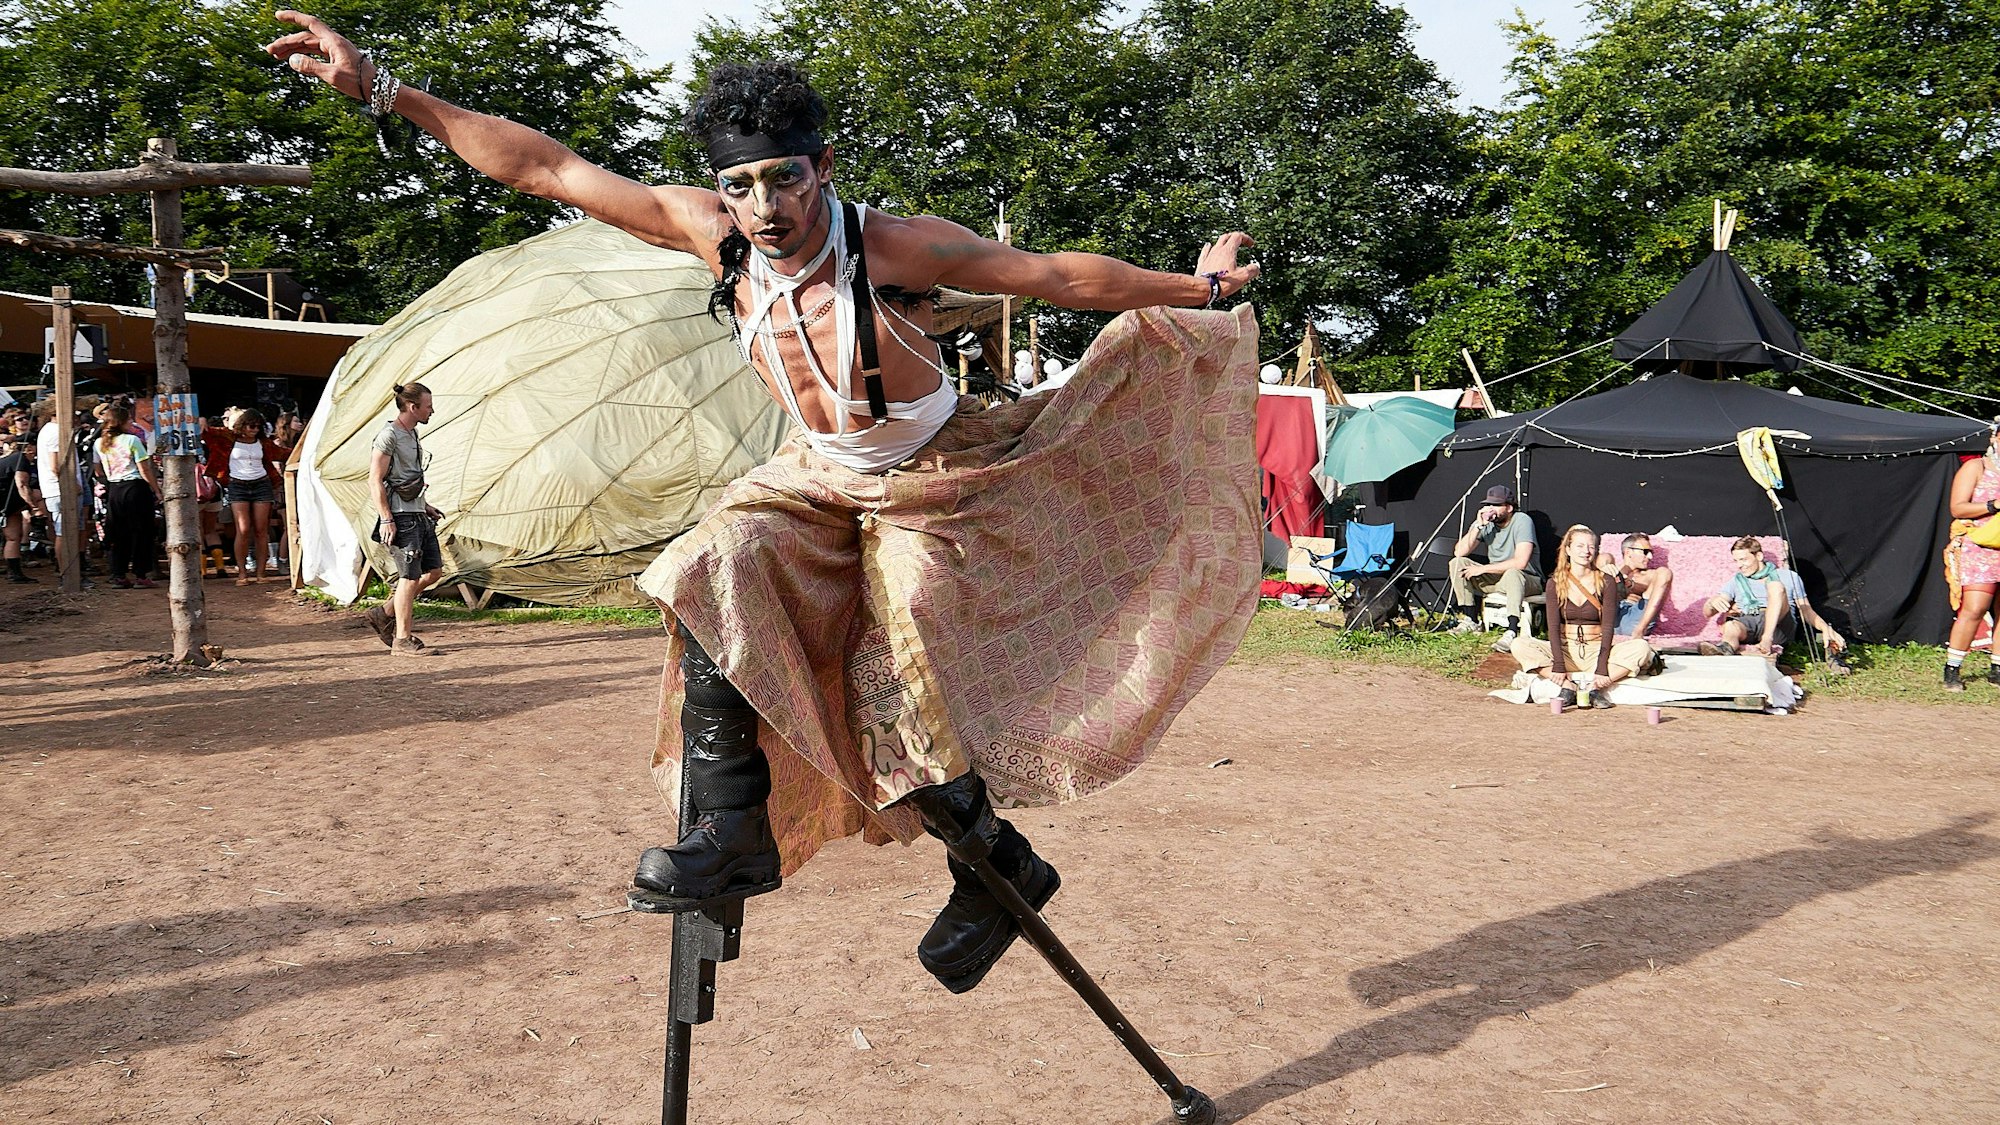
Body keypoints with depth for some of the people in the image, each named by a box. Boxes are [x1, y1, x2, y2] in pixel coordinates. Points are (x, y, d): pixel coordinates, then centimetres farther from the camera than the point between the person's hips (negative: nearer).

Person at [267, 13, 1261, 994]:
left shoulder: (894, 246, -26)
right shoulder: (712, 234, -15)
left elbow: (1058, 275, -17)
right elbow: (544, 168, -14)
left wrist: (1198, 286, -11)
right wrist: (380, 88, -15)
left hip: (934, 487, -4)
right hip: (821, 480, 4)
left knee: (902, 698, -10)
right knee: (718, 570, -23)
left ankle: (998, 868, 16)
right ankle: (734, 826, -19)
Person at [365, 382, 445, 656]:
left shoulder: (412, 434, 15)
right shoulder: (389, 435, -12)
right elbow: (375, 481, -16)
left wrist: (425, 506, 22)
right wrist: (386, 519, -20)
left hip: (417, 515, 9)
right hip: (400, 517, -9)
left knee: (434, 571, 10)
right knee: (410, 576, -6)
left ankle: (386, 614, 22)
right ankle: (402, 640, 3)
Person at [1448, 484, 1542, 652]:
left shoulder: (1522, 521, -19)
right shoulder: (1486, 522, -3)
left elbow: (1520, 562, -31)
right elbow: (1459, 552, -11)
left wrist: (1483, 569, -25)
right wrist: (1478, 526, -22)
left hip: (1527, 580, -6)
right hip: (1495, 578, 6)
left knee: (1512, 574, -40)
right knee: (1457, 563, -10)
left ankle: (1512, 632, -42)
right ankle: (1471, 621, -6)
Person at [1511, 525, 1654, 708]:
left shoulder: (1606, 581, -1)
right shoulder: (1555, 583, 1)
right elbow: (1553, 626, -7)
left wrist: (1602, 668, -21)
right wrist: (1558, 666, -21)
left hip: (1597, 650, 0)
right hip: (1566, 650, 1)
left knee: (1641, 648, -27)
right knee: (1520, 646, -25)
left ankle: (1594, 686, -28)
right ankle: (1568, 686, -28)